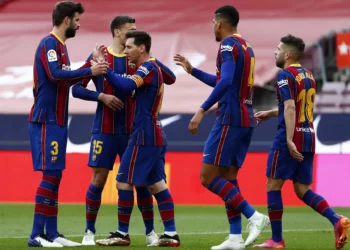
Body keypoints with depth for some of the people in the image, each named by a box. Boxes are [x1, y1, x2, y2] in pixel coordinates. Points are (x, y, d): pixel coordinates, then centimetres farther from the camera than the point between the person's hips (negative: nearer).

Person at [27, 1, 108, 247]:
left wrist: (92, 64, 22)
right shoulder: (49, 44, -12)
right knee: (50, 175, -11)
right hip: (46, 120, -10)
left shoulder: (59, 45, 17)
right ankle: (36, 235, -11)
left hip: (57, 121, 10)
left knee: (55, 176, 9)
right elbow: (55, 75, -26)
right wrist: (90, 71, -24)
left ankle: (51, 233, 11)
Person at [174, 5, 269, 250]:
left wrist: (202, 110, -28)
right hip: (246, 121, 9)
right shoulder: (246, 47, 18)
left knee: (208, 177, -7)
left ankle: (254, 216, -16)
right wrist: (192, 70, 35)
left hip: (230, 119, -9)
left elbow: (226, 82, -25)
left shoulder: (229, 45, -10)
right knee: (228, 178, 10)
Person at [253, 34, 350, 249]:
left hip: (290, 139, -8)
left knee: (273, 185, 3)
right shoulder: (308, 76, 16)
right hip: (308, 138, 8)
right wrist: (271, 114, 32)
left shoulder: (286, 75, -9)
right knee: (303, 190, 10)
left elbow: (290, 107, -21)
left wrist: (289, 140, -27)